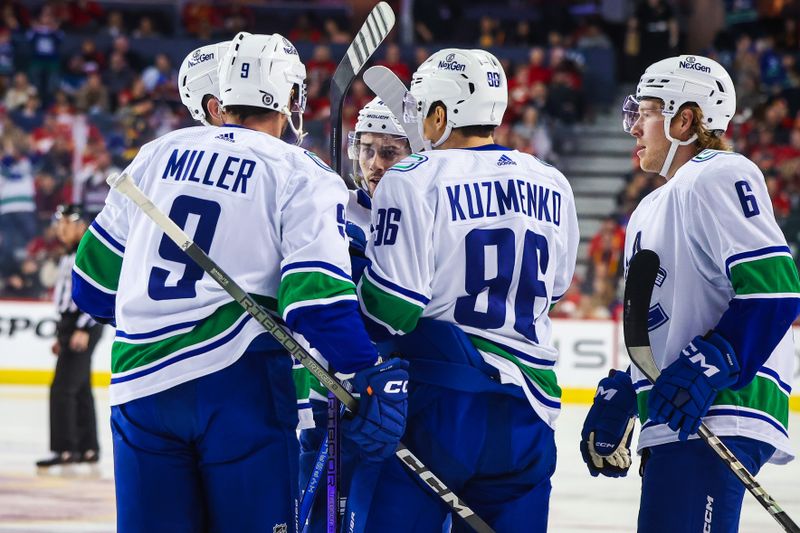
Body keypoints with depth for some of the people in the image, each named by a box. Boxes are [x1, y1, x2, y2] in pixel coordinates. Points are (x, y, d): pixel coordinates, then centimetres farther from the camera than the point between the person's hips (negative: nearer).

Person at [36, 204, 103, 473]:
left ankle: (65, 450, -15)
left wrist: (83, 329, -25)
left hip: (84, 328, -10)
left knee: (62, 388, -14)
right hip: (69, 326, 10)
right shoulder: (68, 257, 19)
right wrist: (61, 336, 23)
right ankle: (88, 449, 15)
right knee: (80, 390, 11)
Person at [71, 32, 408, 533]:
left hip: (139, 380, 4)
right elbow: (318, 297, -14)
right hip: (238, 379, -4)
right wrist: (373, 376, -15)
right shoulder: (303, 177, -1)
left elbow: (96, 278, 19)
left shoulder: (157, 155, 13)